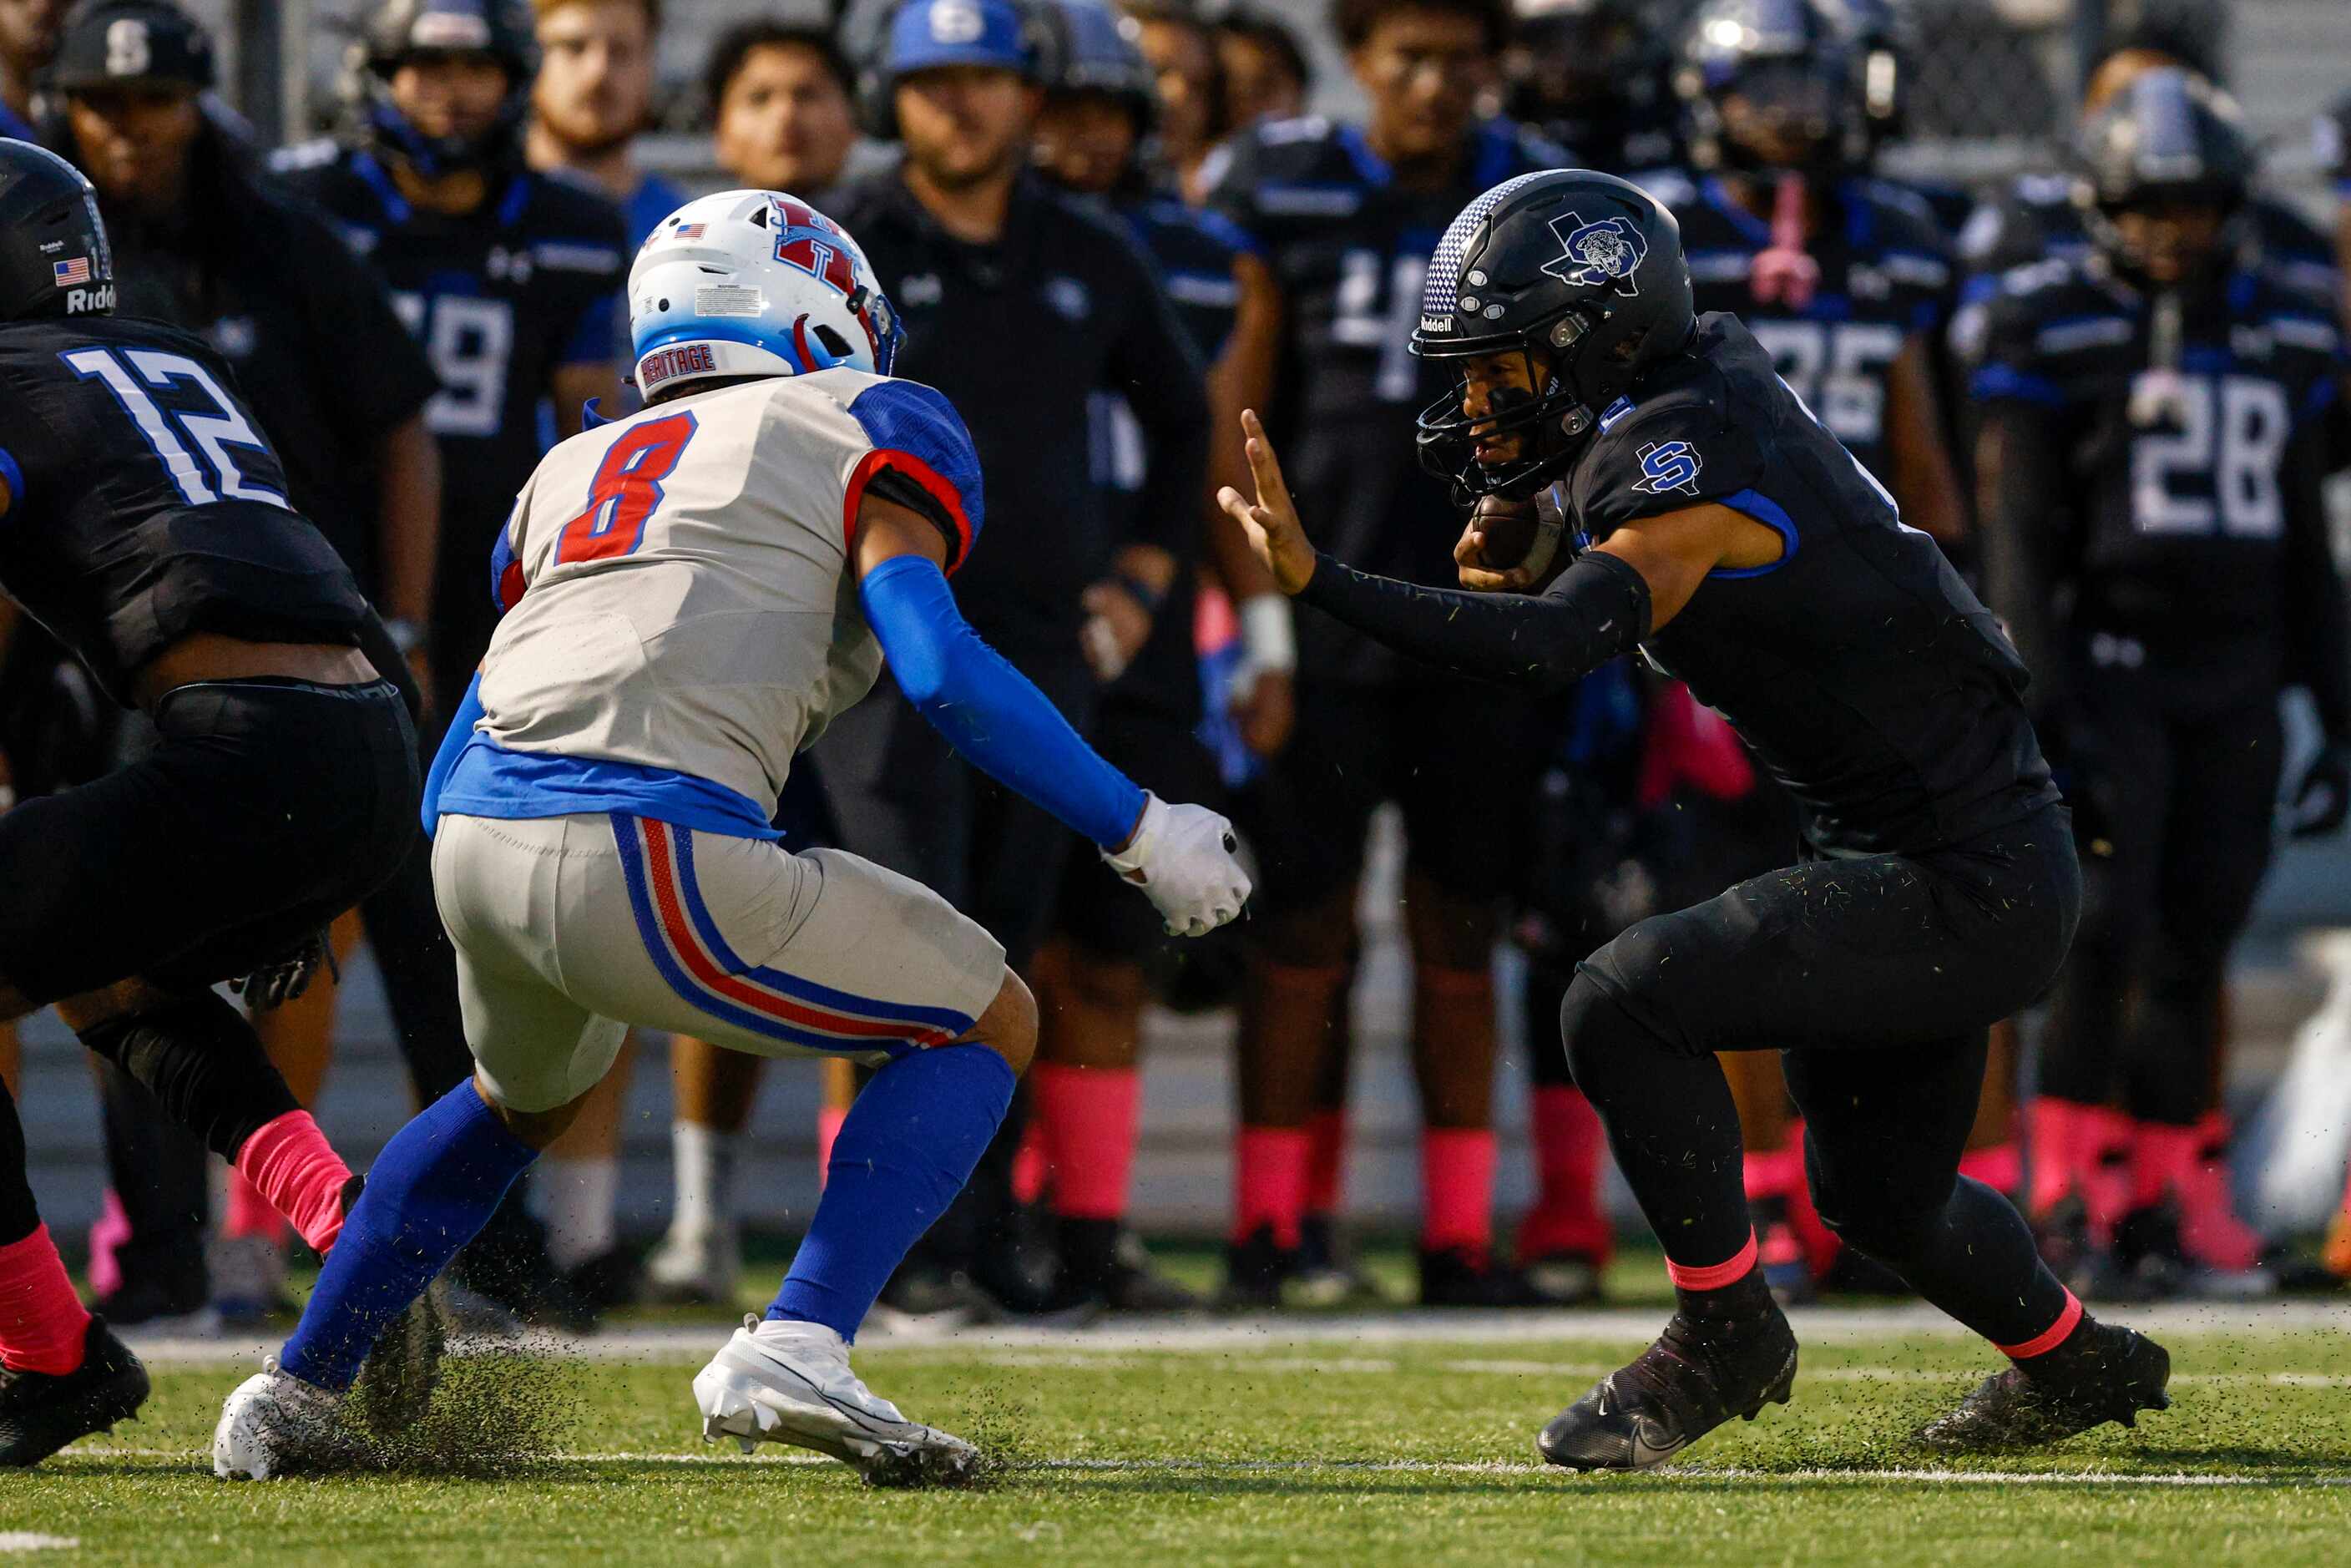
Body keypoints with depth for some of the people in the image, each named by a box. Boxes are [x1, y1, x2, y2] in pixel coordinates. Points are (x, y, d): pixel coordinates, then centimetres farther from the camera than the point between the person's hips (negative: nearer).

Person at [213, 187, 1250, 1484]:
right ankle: (796, 1349, -8)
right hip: (651, 854, -7)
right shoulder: (869, 431, 13)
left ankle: (294, 1392, 36)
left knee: (527, 1091, 38)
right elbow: (940, 671, -4)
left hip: (474, 843, 7)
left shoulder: (573, 471, 29)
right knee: (984, 1026, 12)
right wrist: (1143, 837, 3)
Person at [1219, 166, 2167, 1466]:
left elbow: (1554, 642, -39)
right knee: (1877, 1192, 26)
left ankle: (1724, 1332, -6)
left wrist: (1319, 580, -44)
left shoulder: (1688, 468, -23)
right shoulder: (1707, 379, 4)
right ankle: (2077, 1367, 50)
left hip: (1966, 894, -10)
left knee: (1626, 1001, -21)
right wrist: (1525, 530, -1)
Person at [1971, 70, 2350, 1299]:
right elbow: (2020, 539, -7)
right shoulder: (2056, 331, -4)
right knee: (2107, 927, -13)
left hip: (2234, 683, 5)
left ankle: (2167, 1202, 10)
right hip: (2107, 670, -4)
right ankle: (2064, 1189, -7)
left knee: (2198, 945, 4)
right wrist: (2046, 710, -15)